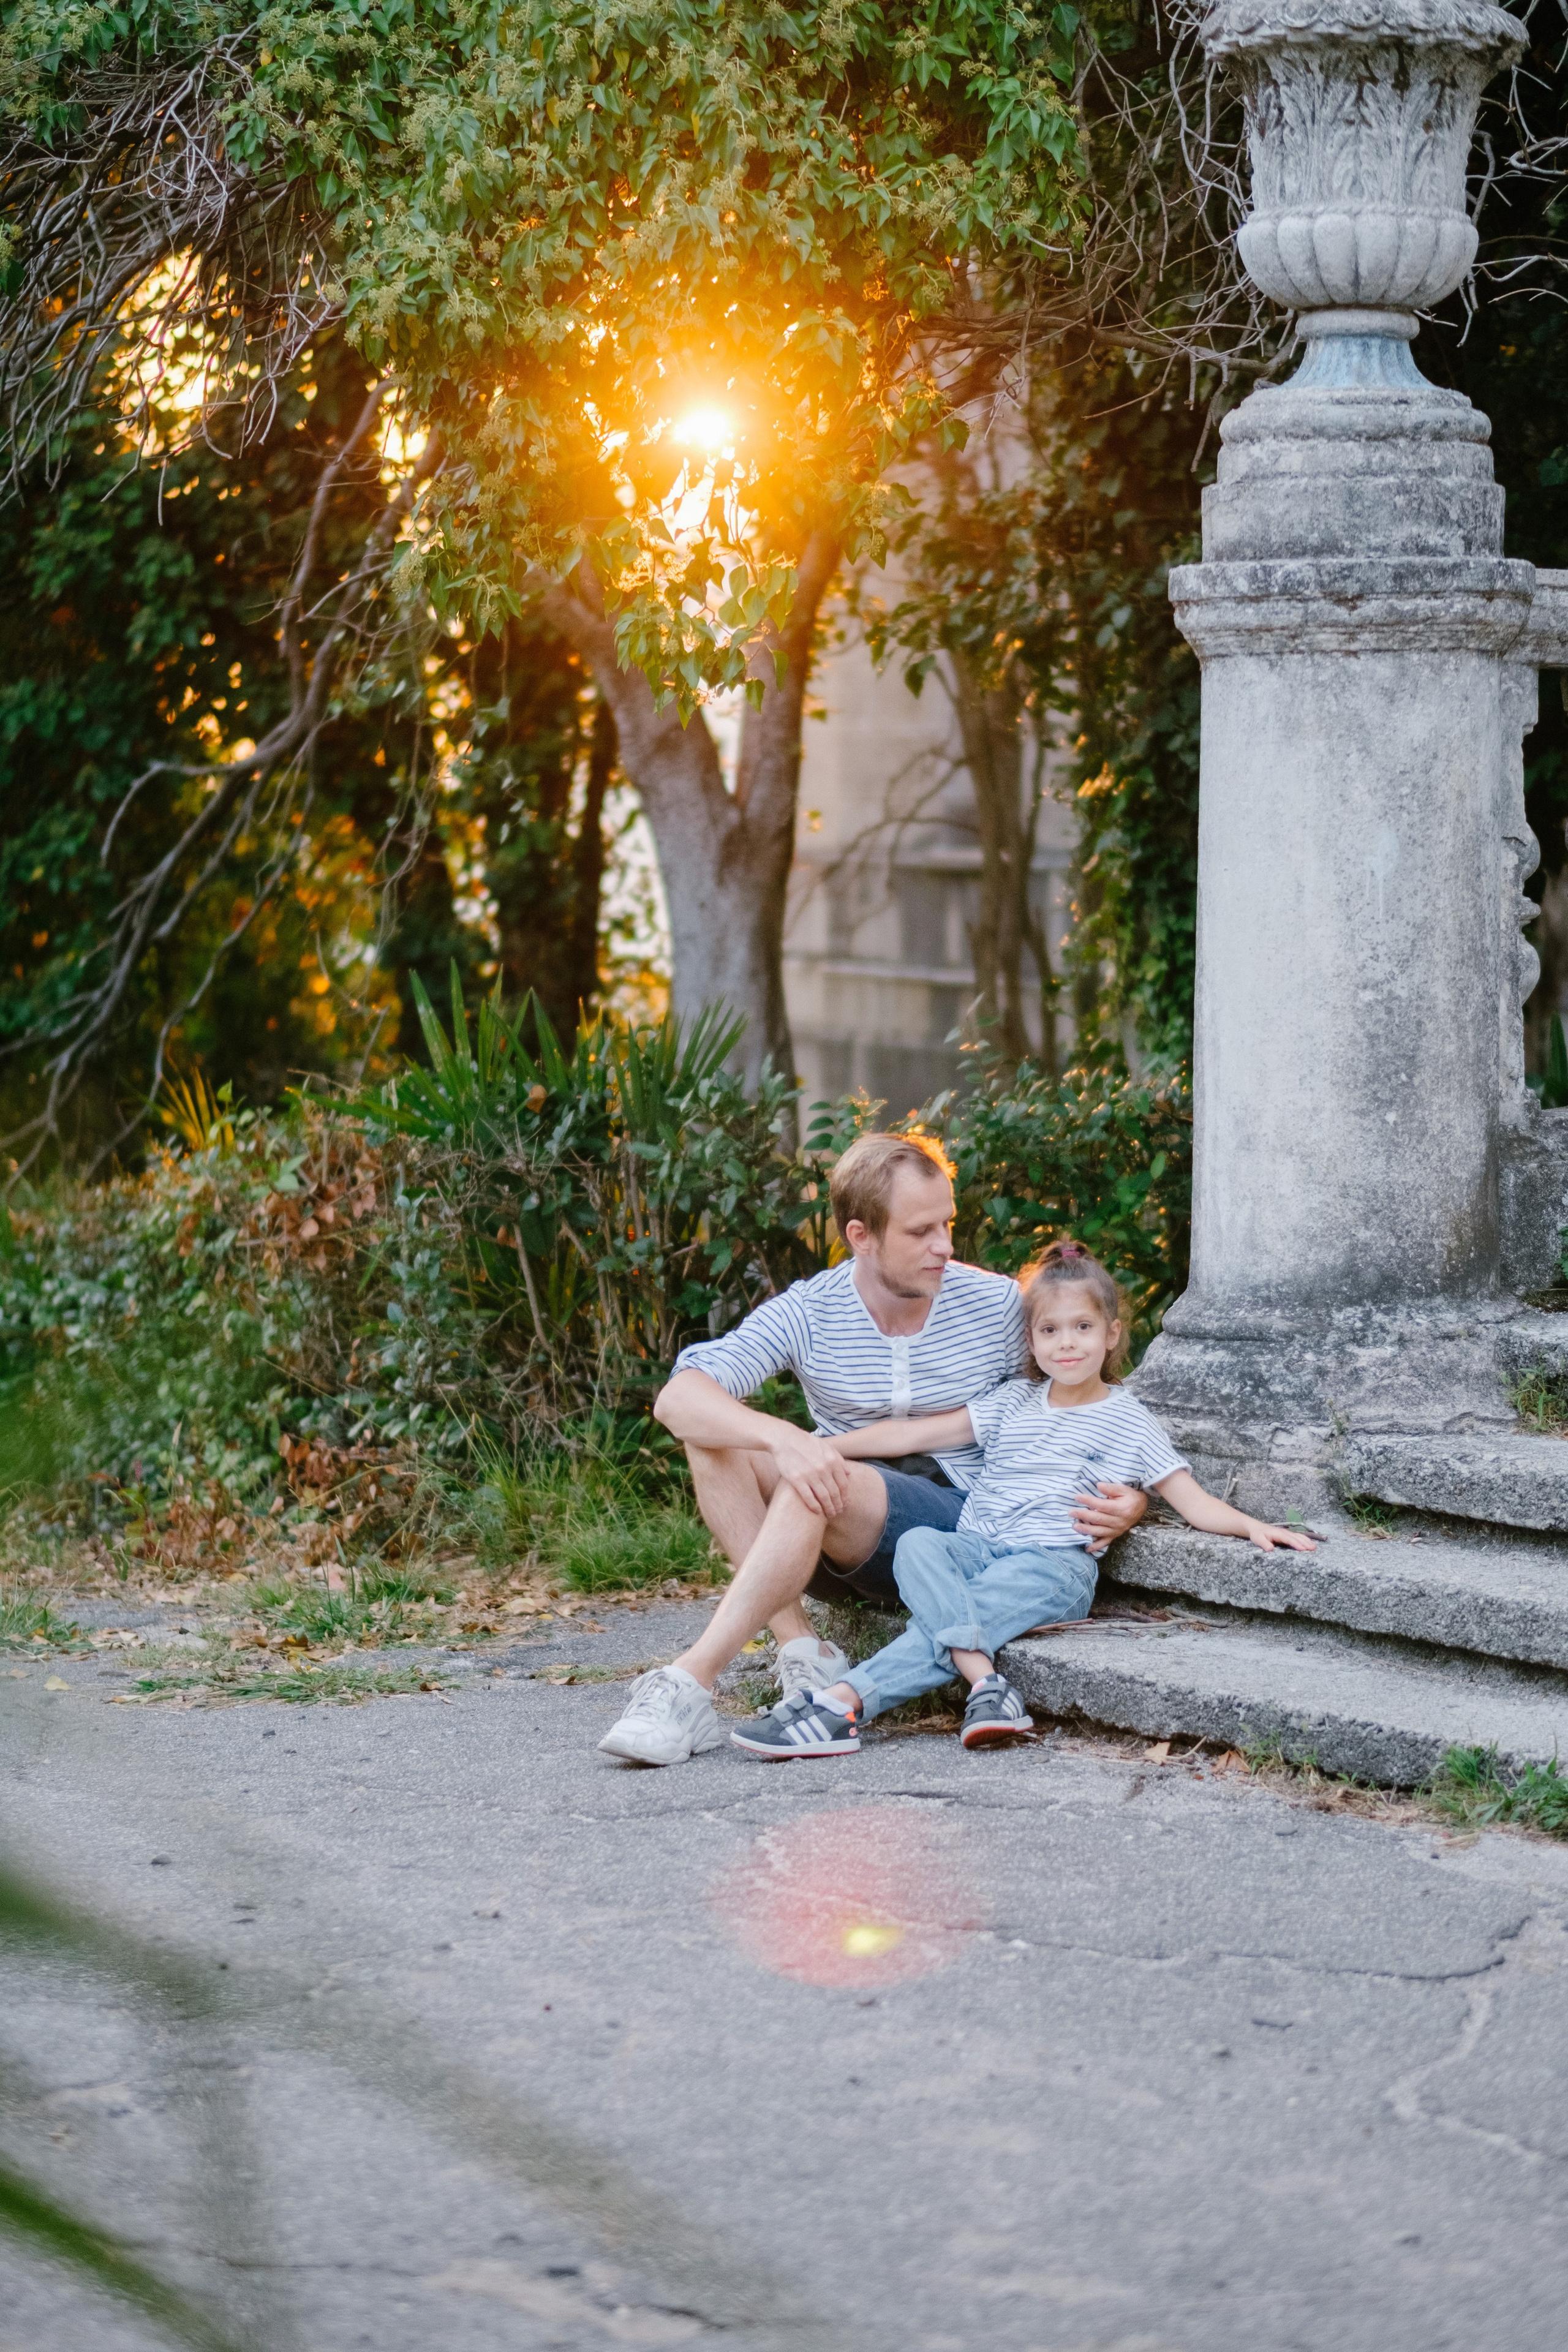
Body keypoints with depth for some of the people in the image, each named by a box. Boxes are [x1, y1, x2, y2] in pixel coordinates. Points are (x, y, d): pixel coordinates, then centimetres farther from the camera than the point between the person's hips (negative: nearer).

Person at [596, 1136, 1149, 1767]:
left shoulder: (999, 1306, -2)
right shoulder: (807, 1313, -4)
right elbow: (678, 1397, -17)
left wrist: (1128, 1500, -16)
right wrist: (781, 1438, -37)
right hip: (842, 1536, 3)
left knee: (823, 1488, -33)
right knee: (713, 1433, -19)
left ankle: (689, 1686, -41)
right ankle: (802, 1651, -27)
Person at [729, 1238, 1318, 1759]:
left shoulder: (1126, 1420, 9)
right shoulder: (1014, 1402, 20)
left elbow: (1191, 1501, 5)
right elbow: (920, 1434, 18)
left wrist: (1251, 1525, -15)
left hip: (1053, 1563, -4)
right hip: (974, 1546, 4)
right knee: (917, 1546, -31)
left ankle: (843, 1703, -40)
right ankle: (986, 1685, -42)